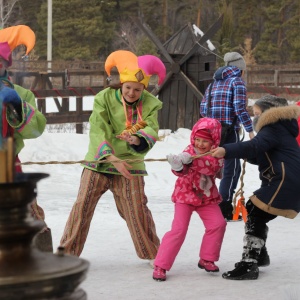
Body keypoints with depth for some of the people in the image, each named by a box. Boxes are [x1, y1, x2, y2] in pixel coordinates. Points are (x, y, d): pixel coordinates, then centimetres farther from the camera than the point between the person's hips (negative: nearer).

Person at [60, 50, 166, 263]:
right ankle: (67, 252, 10)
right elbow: (97, 131, -19)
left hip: (130, 164, 1)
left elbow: (152, 130, -18)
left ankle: (153, 254, 17)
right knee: (82, 206, -3)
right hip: (99, 162, 0)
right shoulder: (105, 98, -10)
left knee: (137, 210, -1)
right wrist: (110, 157, -34)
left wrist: (137, 140, -42)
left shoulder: (150, 104, -4)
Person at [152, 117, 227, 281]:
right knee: (178, 229, -12)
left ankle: (206, 259, 12)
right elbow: (182, 170, -30)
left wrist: (190, 159, -45)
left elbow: (212, 167, -31)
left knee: (218, 224, -8)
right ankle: (160, 266, -8)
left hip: (207, 197, 4)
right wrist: (178, 165, -55)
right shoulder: (190, 151, -14)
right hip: (185, 195, -3)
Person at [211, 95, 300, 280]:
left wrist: (227, 151, -39)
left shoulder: (273, 128, -8)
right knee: (256, 216, 20)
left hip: (284, 182, -11)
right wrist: (245, 154, 5)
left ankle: (249, 265, -20)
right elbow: (260, 157, 25)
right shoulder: (279, 129, 26)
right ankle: (260, 255, 33)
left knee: (255, 217, -15)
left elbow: (255, 146, -27)